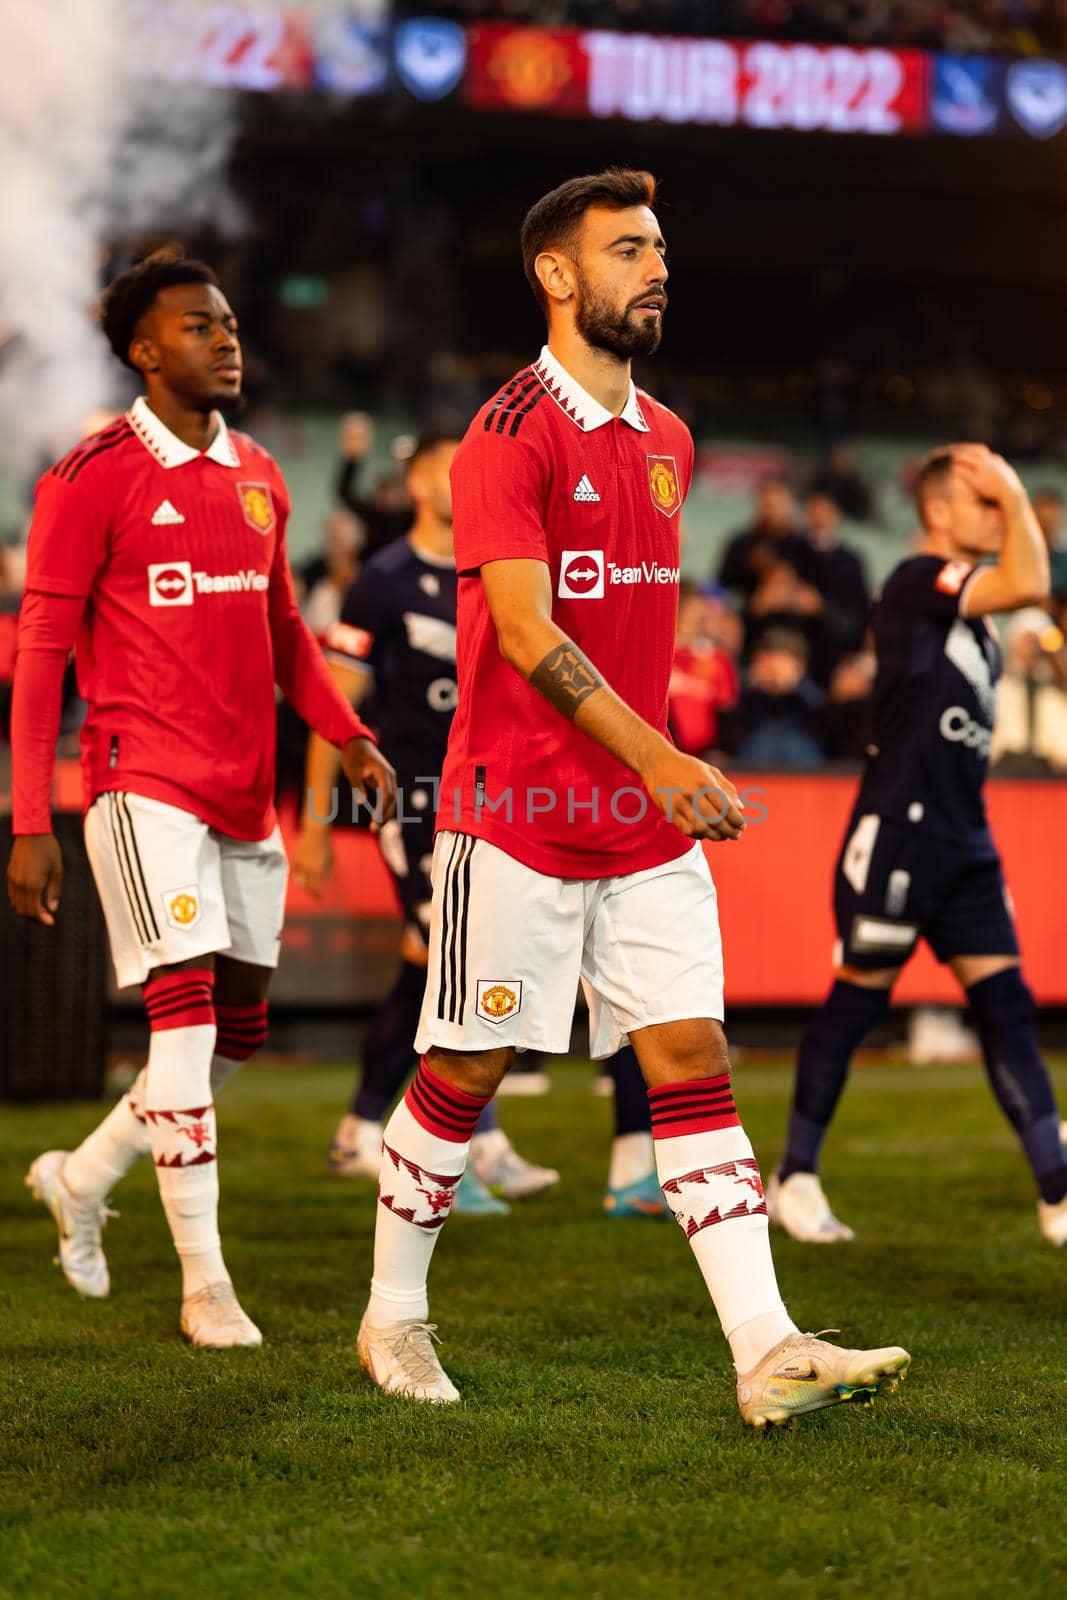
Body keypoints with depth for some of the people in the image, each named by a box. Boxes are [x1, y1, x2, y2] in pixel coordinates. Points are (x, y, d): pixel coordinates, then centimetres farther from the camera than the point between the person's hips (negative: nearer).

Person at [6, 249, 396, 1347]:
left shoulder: (257, 478, 13)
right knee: (187, 1015, -13)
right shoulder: (95, 478, -8)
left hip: (245, 792, 7)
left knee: (238, 1028, 11)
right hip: (145, 783, -7)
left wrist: (346, 734, 8)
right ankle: (204, 1285, -6)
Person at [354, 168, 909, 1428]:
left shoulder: (664, 442, 13)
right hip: (518, 812, -6)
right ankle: (392, 1315, 22)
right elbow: (527, 634, -20)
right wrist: (658, 759, -27)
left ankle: (767, 1351, -5)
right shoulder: (509, 436, -11)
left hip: (646, 824, 6)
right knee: (466, 1071, 4)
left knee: (692, 1062, -1)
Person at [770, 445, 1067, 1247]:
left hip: (964, 839, 8)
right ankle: (795, 1176, 14)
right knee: (858, 996, 1)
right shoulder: (917, 581, -11)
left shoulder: (973, 604, 16)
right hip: (897, 831, -8)